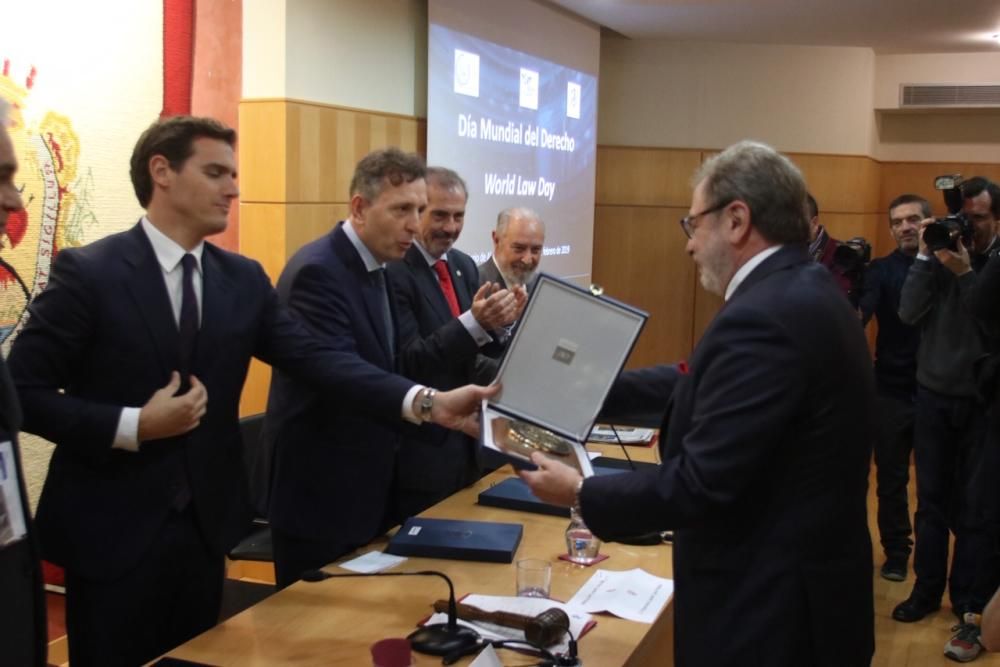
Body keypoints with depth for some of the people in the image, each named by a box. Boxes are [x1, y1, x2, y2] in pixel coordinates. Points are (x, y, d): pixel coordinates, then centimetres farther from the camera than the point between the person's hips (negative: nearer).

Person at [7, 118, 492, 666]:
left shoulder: (243, 279, 3)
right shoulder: (87, 272, -11)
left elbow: (315, 358, -7)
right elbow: (22, 391, -11)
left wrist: (426, 401, -20)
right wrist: (132, 425, -22)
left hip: (205, 524, 5)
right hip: (111, 529, -5)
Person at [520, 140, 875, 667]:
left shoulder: (762, 318, -25)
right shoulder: (803, 290, 6)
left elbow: (700, 485, -26)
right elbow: (703, 384, 11)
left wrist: (581, 494, -13)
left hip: (769, 610, -9)